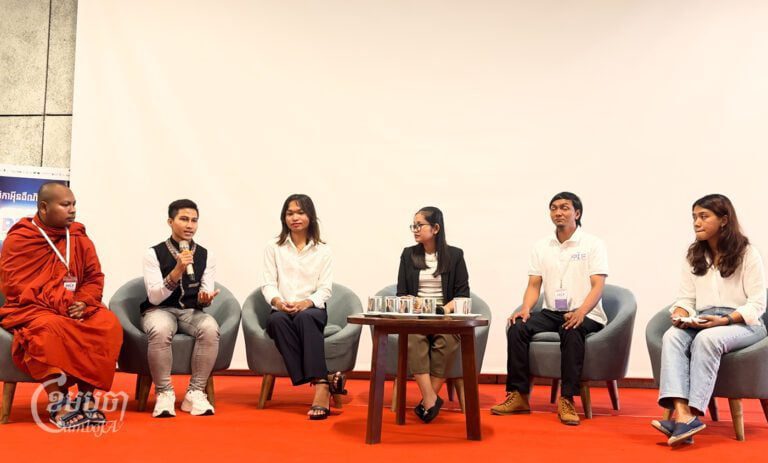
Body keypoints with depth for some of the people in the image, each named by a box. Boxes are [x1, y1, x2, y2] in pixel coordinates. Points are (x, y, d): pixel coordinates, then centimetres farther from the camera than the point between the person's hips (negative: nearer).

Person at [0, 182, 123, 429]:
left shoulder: (79, 237, 9)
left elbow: (94, 278, 9)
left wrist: (83, 303, -13)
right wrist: (60, 304, -20)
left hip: (75, 309, 4)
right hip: (32, 309, -4)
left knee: (108, 323, -25)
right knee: (49, 328, -38)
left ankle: (86, 397, -21)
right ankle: (58, 404, -29)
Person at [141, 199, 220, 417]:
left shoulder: (205, 255, 7)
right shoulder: (154, 253, -2)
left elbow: (206, 294, 5)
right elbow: (154, 297, -11)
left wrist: (205, 298, -21)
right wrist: (178, 271, -24)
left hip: (192, 311, 2)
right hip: (159, 310, -2)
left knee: (210, 328, -32)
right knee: (160, 330, -38)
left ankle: (195, 392, -19)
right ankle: (164, 393, -19)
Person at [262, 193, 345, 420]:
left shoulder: (322, 250, 10)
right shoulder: (273, 247, 12)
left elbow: (325, 289, 1)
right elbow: (268, 284, 4)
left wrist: (306, 303, -19)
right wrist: (278, 302, -18)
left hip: (312, 309, -1)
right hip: (282, 310, 1)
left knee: (305, 317, -37)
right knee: (276, 320, -35)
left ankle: (320, 386, -44)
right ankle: (325, 380, -42)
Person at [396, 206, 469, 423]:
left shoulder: (454, 255, 9)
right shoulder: (408, 254, 14)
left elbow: (463, 293, 5)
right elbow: (401, 293, 11)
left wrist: (447, 308, -13)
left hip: (446, 315, -1)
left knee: (447, 340, -35)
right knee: (414, 338, -35)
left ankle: (428, 401, -25)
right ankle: (431, 400, -35)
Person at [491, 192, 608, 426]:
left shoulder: (593, 244, 0)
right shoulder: (541, 247, 13)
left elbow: (598, 286, -10)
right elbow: (534, 284, 8)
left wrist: (581, 312, -29)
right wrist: (525, 308, -14)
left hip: (585, 315, -4)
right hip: (551, 312, 4)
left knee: (571, 331, -37)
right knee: (517, 327, -22)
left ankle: (567, 400, -29)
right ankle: (518, 395, -17)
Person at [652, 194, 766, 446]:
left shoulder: (747, 254, 2)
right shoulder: (693, 256, 16)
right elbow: (686, 298, 10)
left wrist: (724, 320, -20)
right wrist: (681, 315, -13)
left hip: (742, 323, -4)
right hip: (701, 322, 4)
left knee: (706, 339, -37)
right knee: (672, 337, -30)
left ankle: (692, 415, -39)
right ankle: (682, 413, -46)